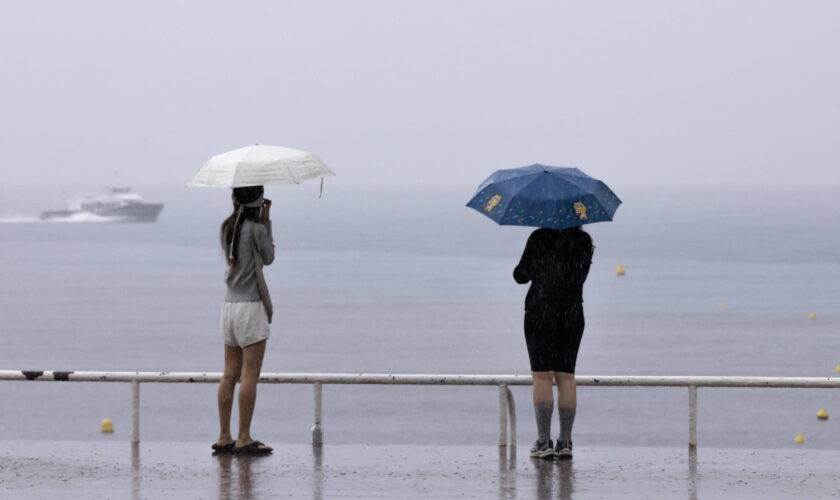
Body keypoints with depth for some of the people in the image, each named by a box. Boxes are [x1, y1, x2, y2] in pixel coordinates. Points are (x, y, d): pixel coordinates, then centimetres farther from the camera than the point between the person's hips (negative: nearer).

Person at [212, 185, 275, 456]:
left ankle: (224, 438, 10)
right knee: (250, 374, -4)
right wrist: (266, 221, 5)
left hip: (230, 304, 7)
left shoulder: (227, 228, 7)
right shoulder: (256, 229, -12)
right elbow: (268, 258, 3)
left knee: (230, 374, 9)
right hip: (250, 305, -7)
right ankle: (244, 438, -5)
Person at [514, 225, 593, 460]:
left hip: (540, 315, -3)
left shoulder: (540, 238, -8)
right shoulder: (584, 241, 3)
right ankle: (565, 442, 4)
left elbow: (520, 276, -4)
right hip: (572, 315, 4)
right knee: (566, 375, 7)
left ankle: (544, 442, -6)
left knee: (542, 376, -1)